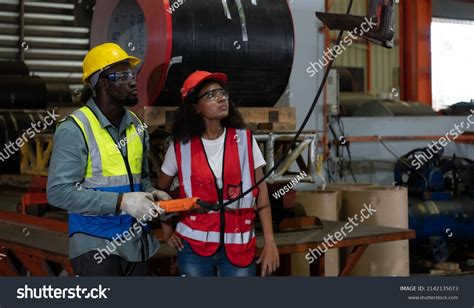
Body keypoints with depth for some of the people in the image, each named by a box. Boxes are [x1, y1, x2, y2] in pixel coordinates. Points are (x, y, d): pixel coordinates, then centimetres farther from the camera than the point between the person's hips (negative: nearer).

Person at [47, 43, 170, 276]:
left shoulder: (136, 126, 9)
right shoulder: (75, 129, -13)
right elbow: (59, 191, -20)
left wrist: (150, 194, -2)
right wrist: (121, 201, -23)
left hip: (136, 243, 7)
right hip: (96, 246, -7)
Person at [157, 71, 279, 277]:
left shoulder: (244, 140, 0)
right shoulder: (181, 147, -1)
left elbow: (261, 192, 1)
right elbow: (160, 191, 14)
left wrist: (270, 242, -3)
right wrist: (167, 232, 10)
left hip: (239, 246, 0)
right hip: (194, 246, 0)